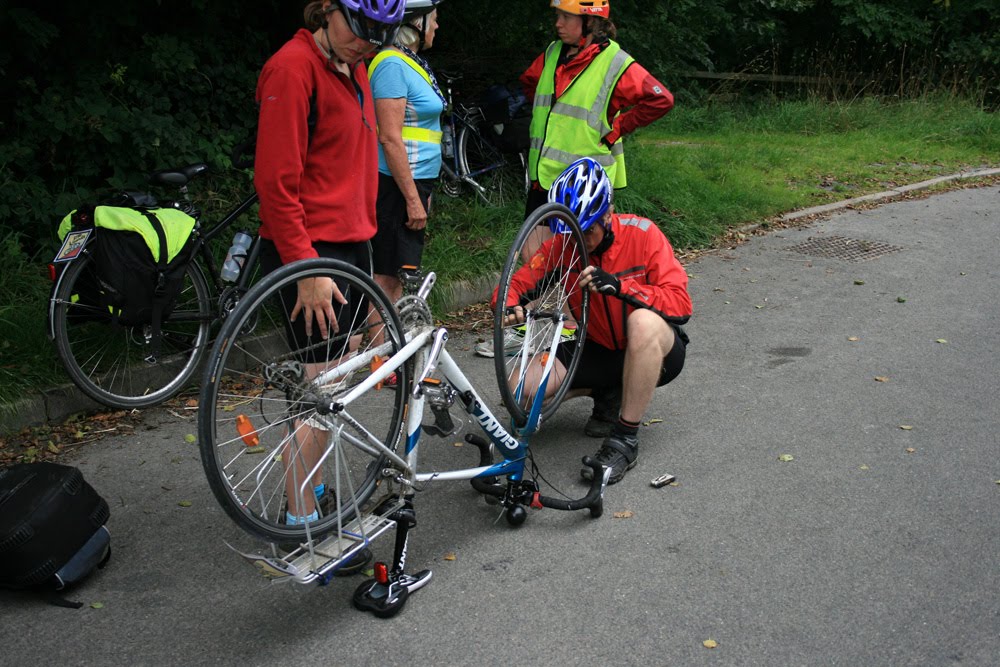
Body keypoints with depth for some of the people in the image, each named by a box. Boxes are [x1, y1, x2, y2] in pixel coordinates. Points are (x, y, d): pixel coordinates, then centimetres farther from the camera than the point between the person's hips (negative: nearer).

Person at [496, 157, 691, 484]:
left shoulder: (641, 233, -18)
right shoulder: (561, 244, -8)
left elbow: (681, 304, -24)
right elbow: (515, 283, -8)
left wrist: (618, 285, -37)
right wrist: (509, 307, -33)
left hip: (655, 351, -4)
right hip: (599, 350, 4)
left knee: (644, 321, -41)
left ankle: (625, 440, -26)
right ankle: (608, 395, 10)